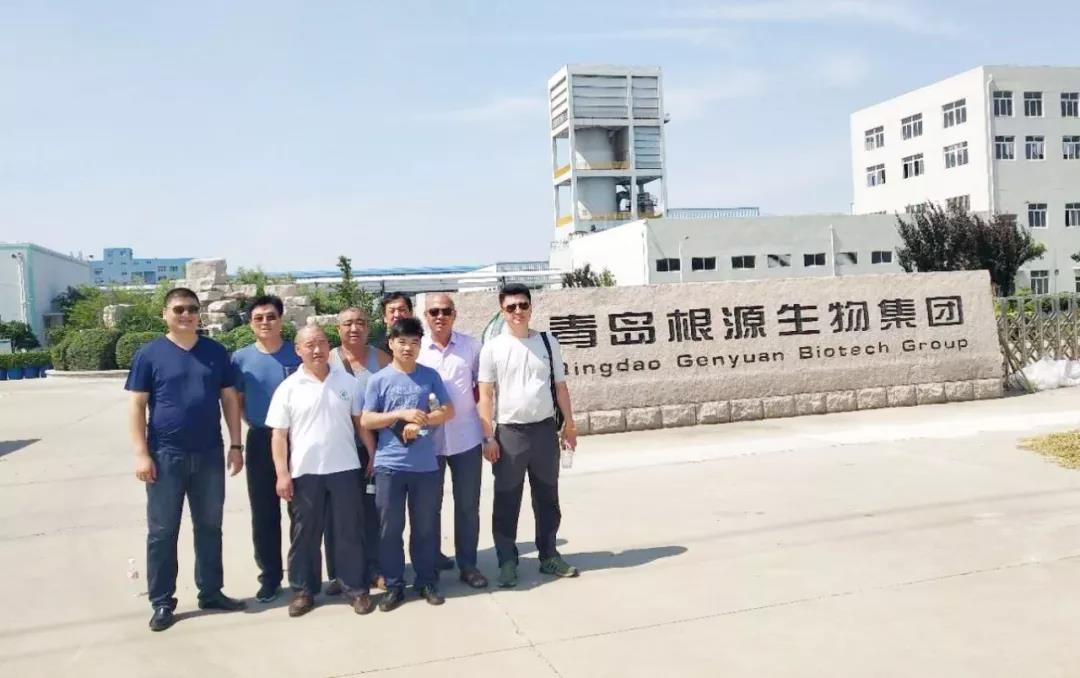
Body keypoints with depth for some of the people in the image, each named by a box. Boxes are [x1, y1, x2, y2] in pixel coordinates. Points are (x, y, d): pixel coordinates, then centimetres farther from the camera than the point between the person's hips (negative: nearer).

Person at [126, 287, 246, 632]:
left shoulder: (216, 352, 5)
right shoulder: (149, 354, -2)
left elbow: (229, 399, 8)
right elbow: (137, 406, -4)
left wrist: (236, 444, 3)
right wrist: (141, 453, -10)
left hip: (209, 455, 3)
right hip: (166, 456, -2)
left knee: (209, 527, 11)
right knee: (162, 532, 5)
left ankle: (211, 592, 24)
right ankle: (162, 602, 15)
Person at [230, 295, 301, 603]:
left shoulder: (298, 354, -2)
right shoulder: (241, 358, 2)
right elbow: (236, 401, 9)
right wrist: (254, 423, -2)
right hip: (260, 441, 1)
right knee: (264, 513, 7)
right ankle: (270, 576, 19)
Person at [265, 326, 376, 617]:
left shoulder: (348, 382, 3)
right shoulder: (288, 388, -2)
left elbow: (361, 422, 9)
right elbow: (279, 434, -2)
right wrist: (282, 473, -7)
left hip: (344, 468, 1)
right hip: (304, 471, 0)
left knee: (349, 531, 7)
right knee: (304, 534, 9)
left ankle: (356, 588, 17)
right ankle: (303, 590, 22)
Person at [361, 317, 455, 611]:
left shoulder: (430, 375, 4)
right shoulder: (379, 379, -1)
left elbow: (448, 411, 3)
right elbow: (366, 421, -3)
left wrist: (420, 422, -13)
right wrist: (401, 414, -15)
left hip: (426, 465, 1)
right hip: (389, 465, -1)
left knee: (425, 527, 10)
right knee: (390, 529, 5)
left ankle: (427, 582, 23)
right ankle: (394, 586, 18)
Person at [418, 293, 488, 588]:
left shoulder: (471, 345, 2)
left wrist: (469, 406, -3)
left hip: (466, 437, 1)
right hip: (428, 438, 0)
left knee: (468, 505, 7)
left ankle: (468, 565, 20)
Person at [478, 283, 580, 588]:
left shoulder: (548, 342, 4)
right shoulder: (492, 348, -3)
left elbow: (560, 386, 9)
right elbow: (485, 395, -5)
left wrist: (569, 424, 8)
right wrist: (488, 437, -10)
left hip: (545, 429, 3)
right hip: (509, 432, -2)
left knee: (547, 497, 14)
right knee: (506, 502, 5)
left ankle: (549, 555, 28)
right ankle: (507, 561, 17)